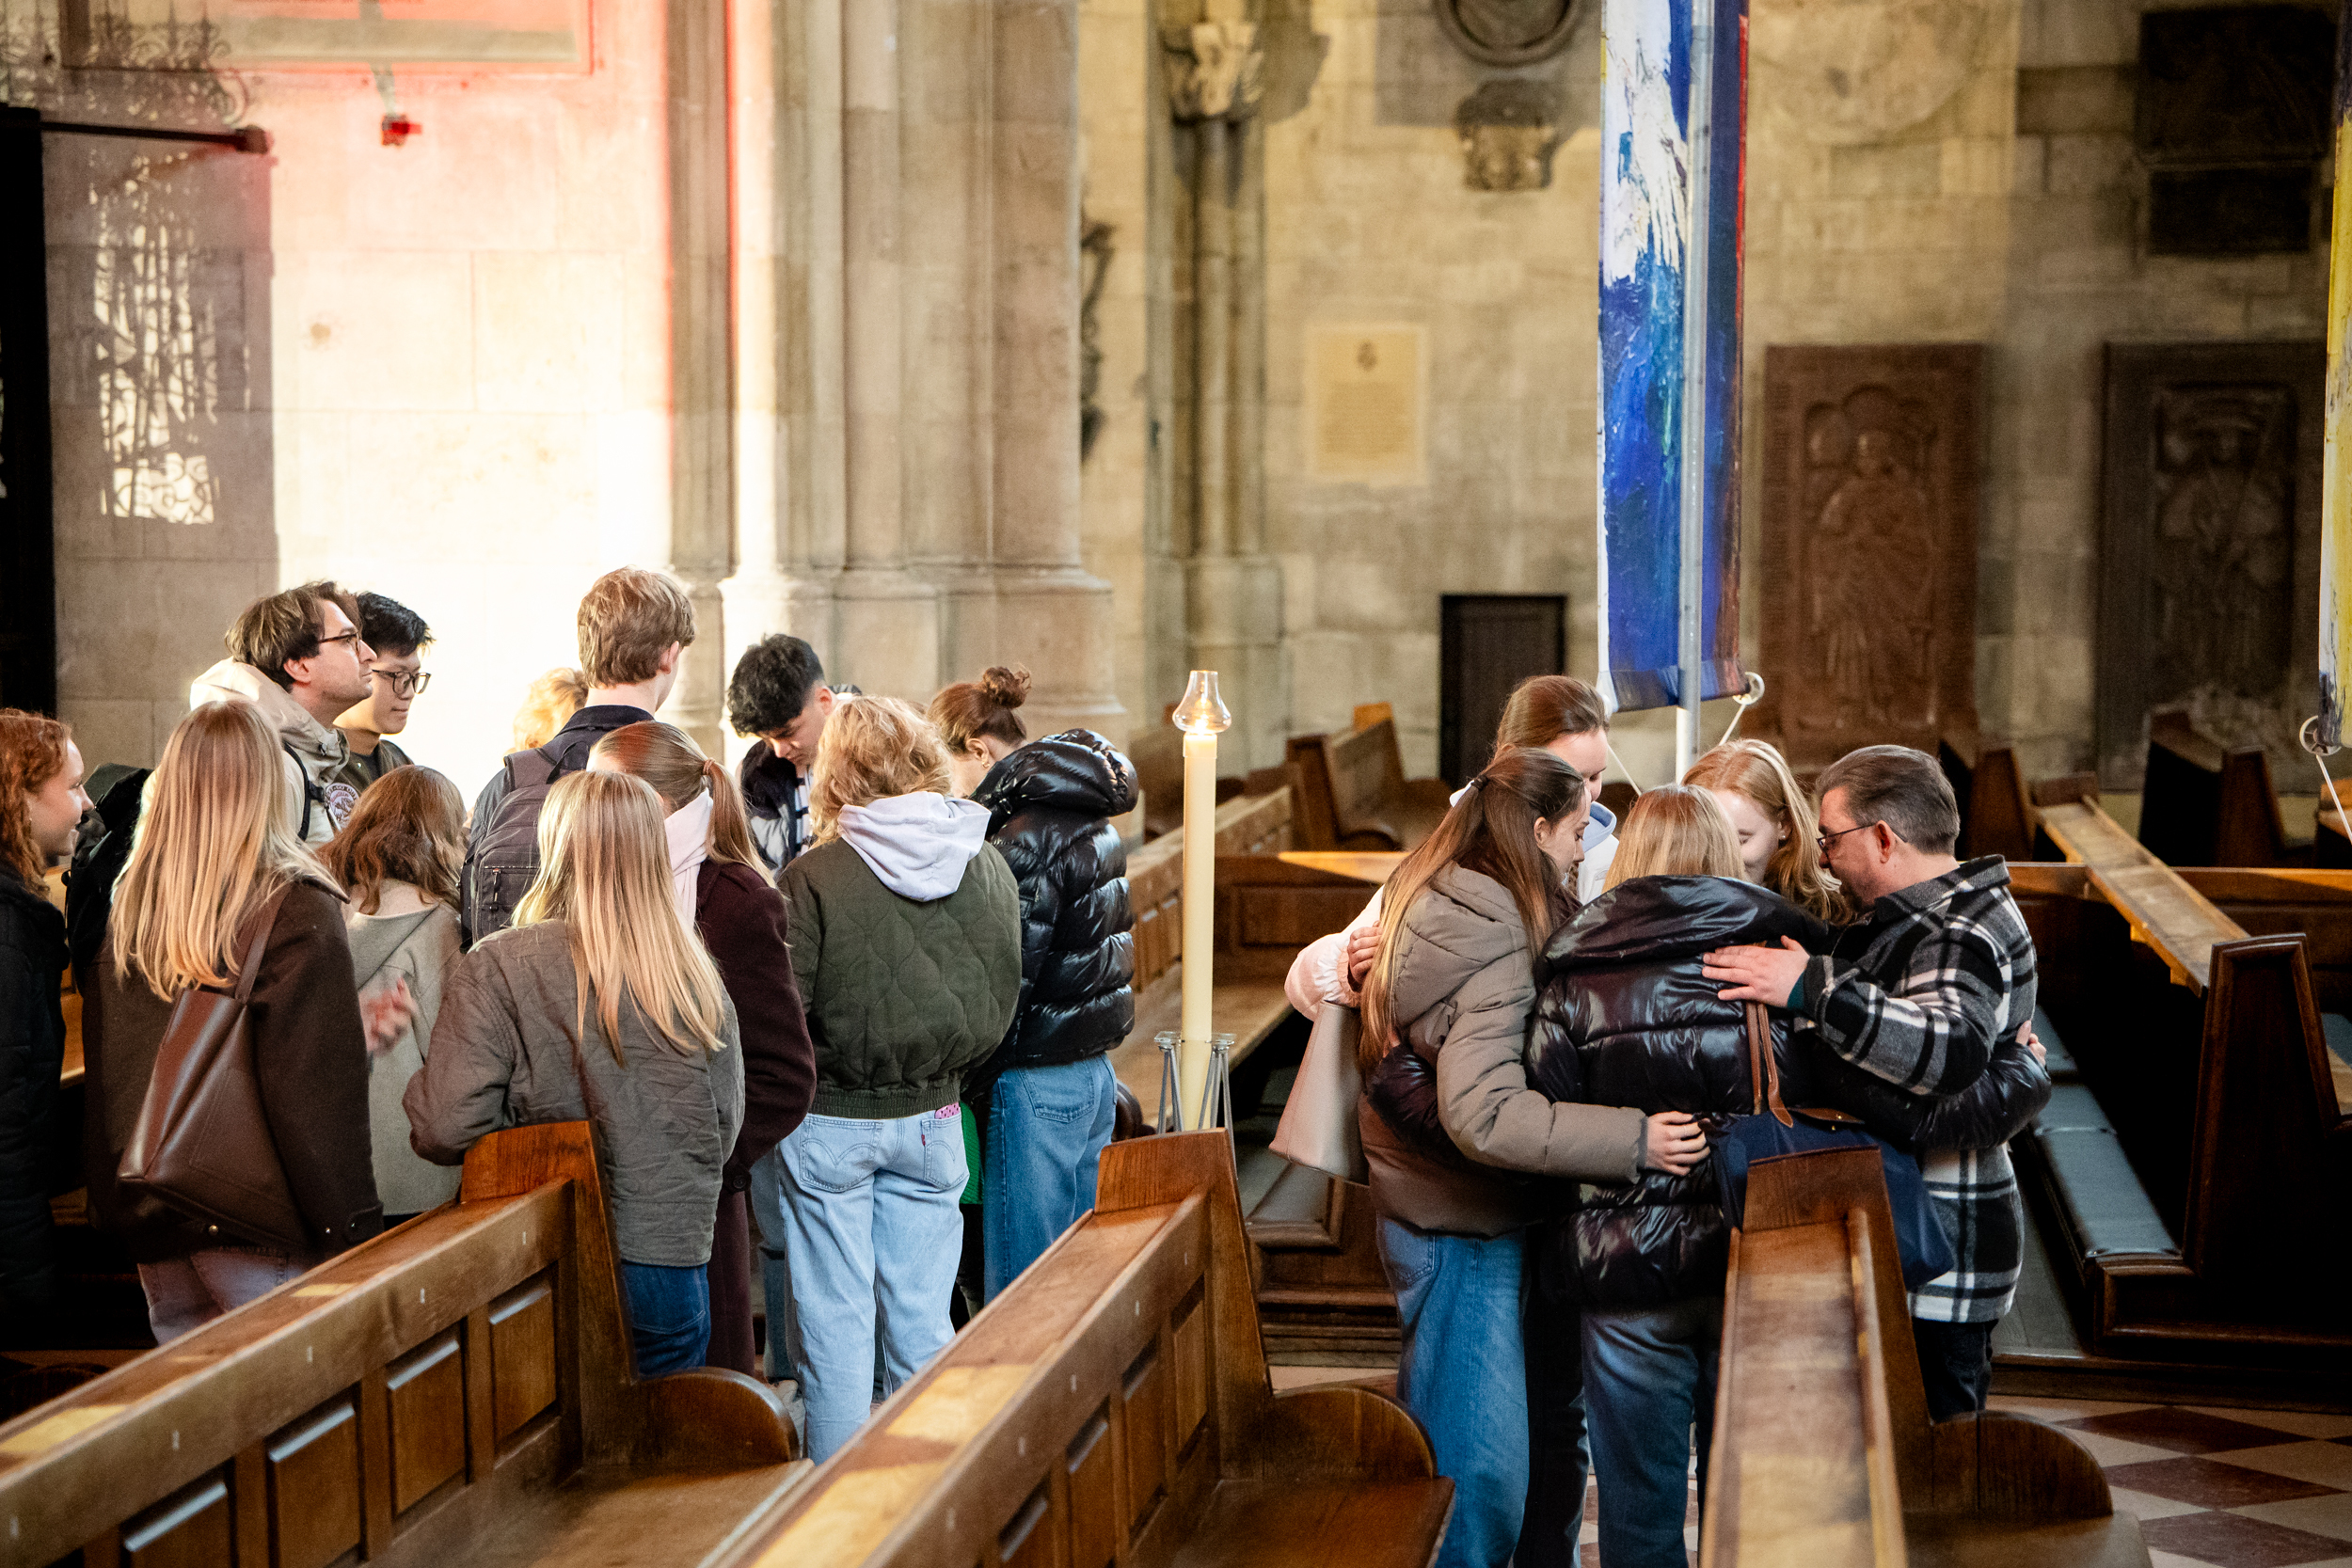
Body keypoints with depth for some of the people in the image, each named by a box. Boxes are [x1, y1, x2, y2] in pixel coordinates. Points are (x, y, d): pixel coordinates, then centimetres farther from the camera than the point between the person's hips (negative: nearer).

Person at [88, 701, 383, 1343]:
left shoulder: (129, 906, 5)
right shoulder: (298, 911, -12)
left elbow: (104, 1073, 11)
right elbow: (319, 1089, -15)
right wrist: (352, 1230, -11)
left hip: (146, 1222, 6)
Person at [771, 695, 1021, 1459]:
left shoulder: (814, 878, -16)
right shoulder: (988, 867, -2)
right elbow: (1001, 1002, 6)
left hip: (830, 1120, -4)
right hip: (932, 1117, 4)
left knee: (834, 1319, 6)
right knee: (920, 1316, 12)